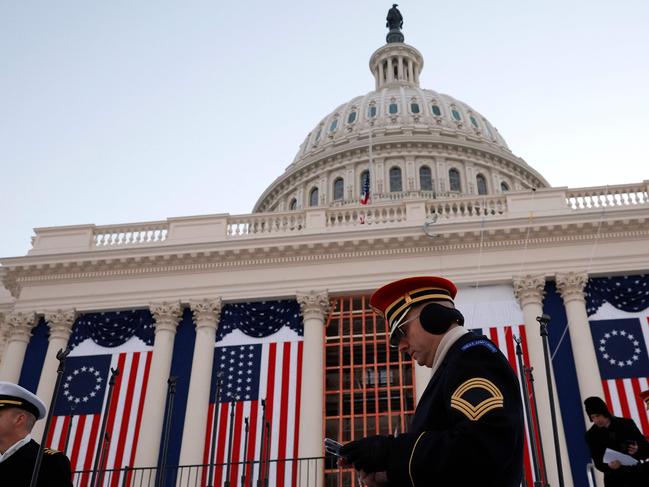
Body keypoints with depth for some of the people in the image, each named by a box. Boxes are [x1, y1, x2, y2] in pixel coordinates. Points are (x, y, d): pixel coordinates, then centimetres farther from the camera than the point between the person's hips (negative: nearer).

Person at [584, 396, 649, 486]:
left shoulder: (627, 424, 0)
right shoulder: (591, 435, -1)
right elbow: (598, 462, -3)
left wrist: (637, 450, -20)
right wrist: (609, 465, -24)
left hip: (635, 474, 1)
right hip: (613, 479, 0)